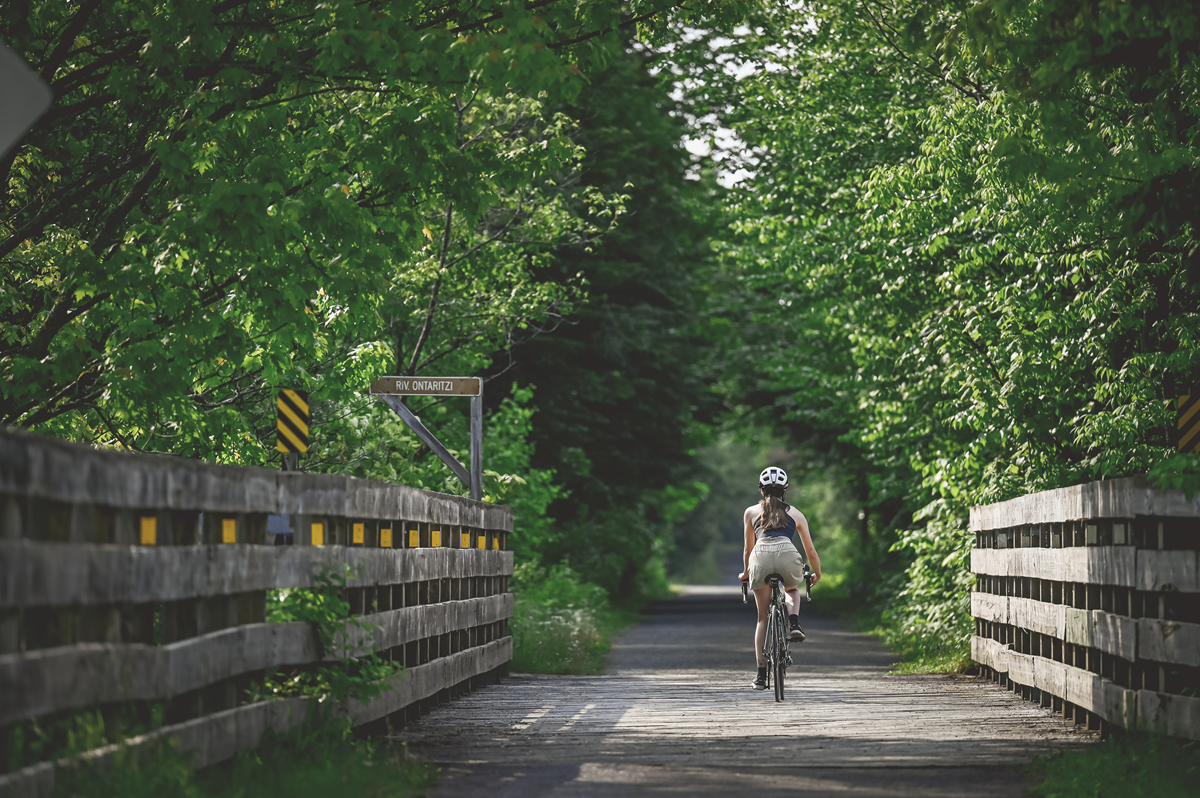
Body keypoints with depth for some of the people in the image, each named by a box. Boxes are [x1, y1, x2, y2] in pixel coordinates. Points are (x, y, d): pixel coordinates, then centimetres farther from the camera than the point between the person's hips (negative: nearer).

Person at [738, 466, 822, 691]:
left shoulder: (751, 512, 25)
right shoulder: (795, 514, 26)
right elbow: (810, 550, 30)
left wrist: (746, 573, 47)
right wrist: (817, 574, 46)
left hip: (761, 556, 0)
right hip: (787, 554, 0)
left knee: (763, 617, 14)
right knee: (793, 590, 36)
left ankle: (762, 674, 9)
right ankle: (794, 623, 5)